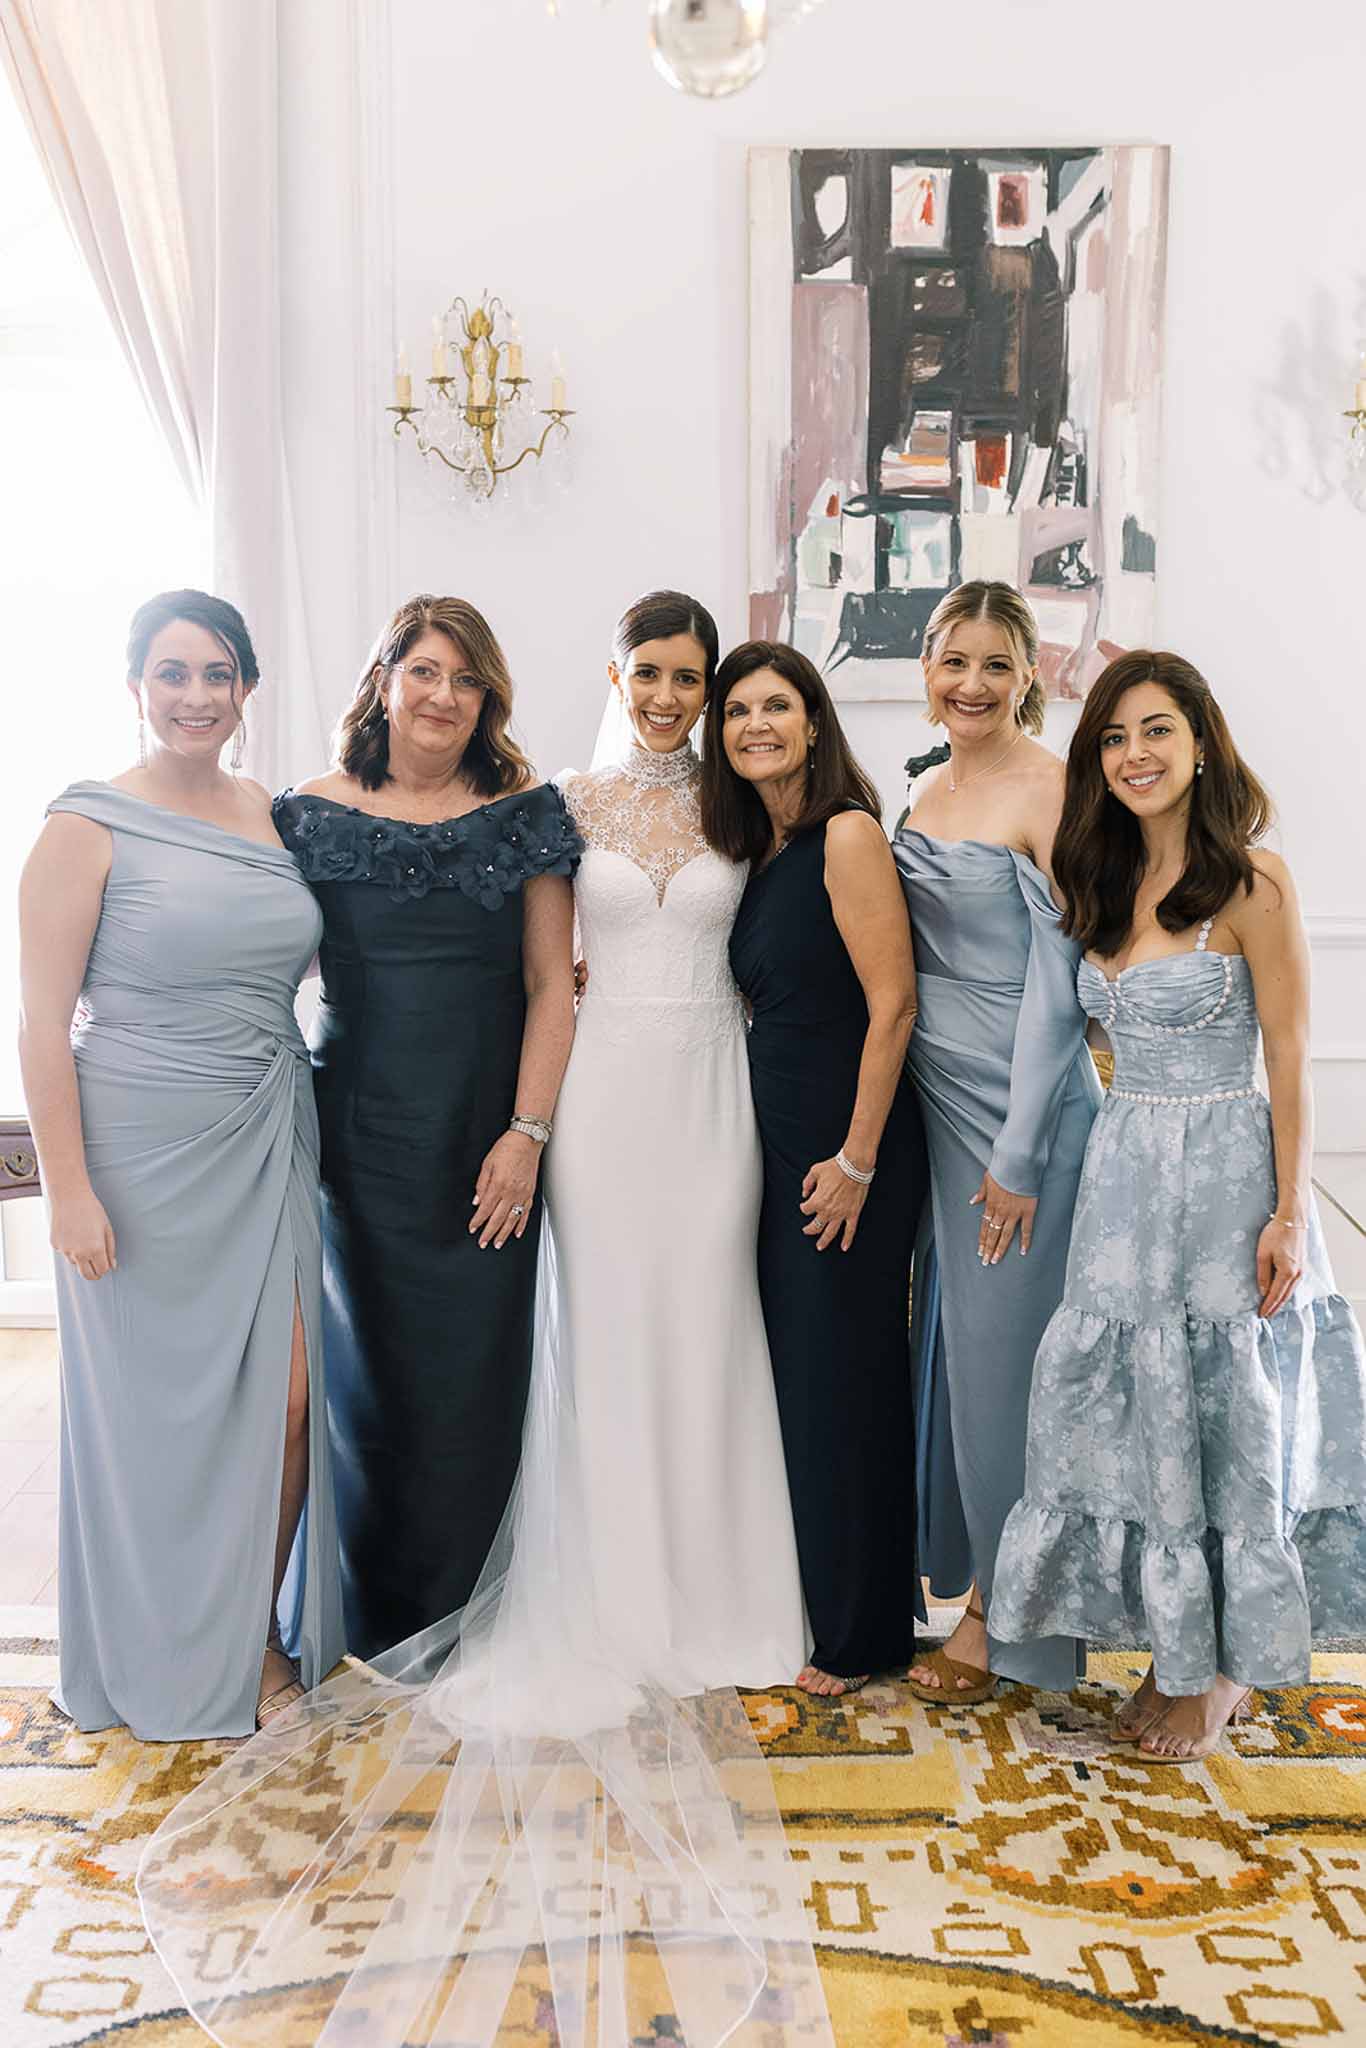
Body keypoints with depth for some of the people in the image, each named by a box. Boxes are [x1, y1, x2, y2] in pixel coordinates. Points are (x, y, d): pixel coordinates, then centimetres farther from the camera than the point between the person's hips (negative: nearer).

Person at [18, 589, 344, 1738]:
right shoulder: (90, 825, -7)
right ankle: (162, 1666, 30)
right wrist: (69, 1188, -14)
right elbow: (44, 1019, -9)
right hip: (146, 1152, -4)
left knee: (285, 1394, 3)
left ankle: (262, 1634, 26)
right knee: (159, 1402, 8)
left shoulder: (274, 816, 8)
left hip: (267, 1147, 4)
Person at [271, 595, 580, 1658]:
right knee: (369, 1364, 7)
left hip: (486, 1139, 0)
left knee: (475, 1370, 6)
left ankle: (458, 1614, 27)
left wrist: (526, 1135, -7)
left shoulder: (526, 813, 2)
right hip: (358, 1132, 0)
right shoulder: (311, 814, 2)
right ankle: (375, 1614, 28)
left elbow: (551, 986, 0)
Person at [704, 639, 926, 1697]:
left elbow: (892, 1003, -16)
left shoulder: (847, 833, -11)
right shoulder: (755, 850, 13)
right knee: (788, 1368, 14)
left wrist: (857, 1160, -17)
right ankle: (805, 1604, 30)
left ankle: (861, 1632, 20)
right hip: (776, 1138, 8)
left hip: (850, 1142, -8)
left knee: (841, 1377, 2)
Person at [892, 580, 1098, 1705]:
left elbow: (1056, 978, -14)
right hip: (937, 1094, 7)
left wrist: (1020, 1153, -15)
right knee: (956, 1330, 14)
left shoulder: (1051, 790, -11)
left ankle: (1003, 1612, 19)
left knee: (1002, 1341, 2)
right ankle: (967, 1563, 31)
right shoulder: (927, 791, 11)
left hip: (1025, 1099, -7)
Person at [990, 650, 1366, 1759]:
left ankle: (1228, 1667, 26)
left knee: (1224, 1419, 6)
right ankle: (1175, 1652, 29)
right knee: (1131, 1414, 11)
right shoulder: (1107, 884, 9)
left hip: (1224, 1171, -6)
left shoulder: (1251, 880, -10)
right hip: (1123, 1173, 6)